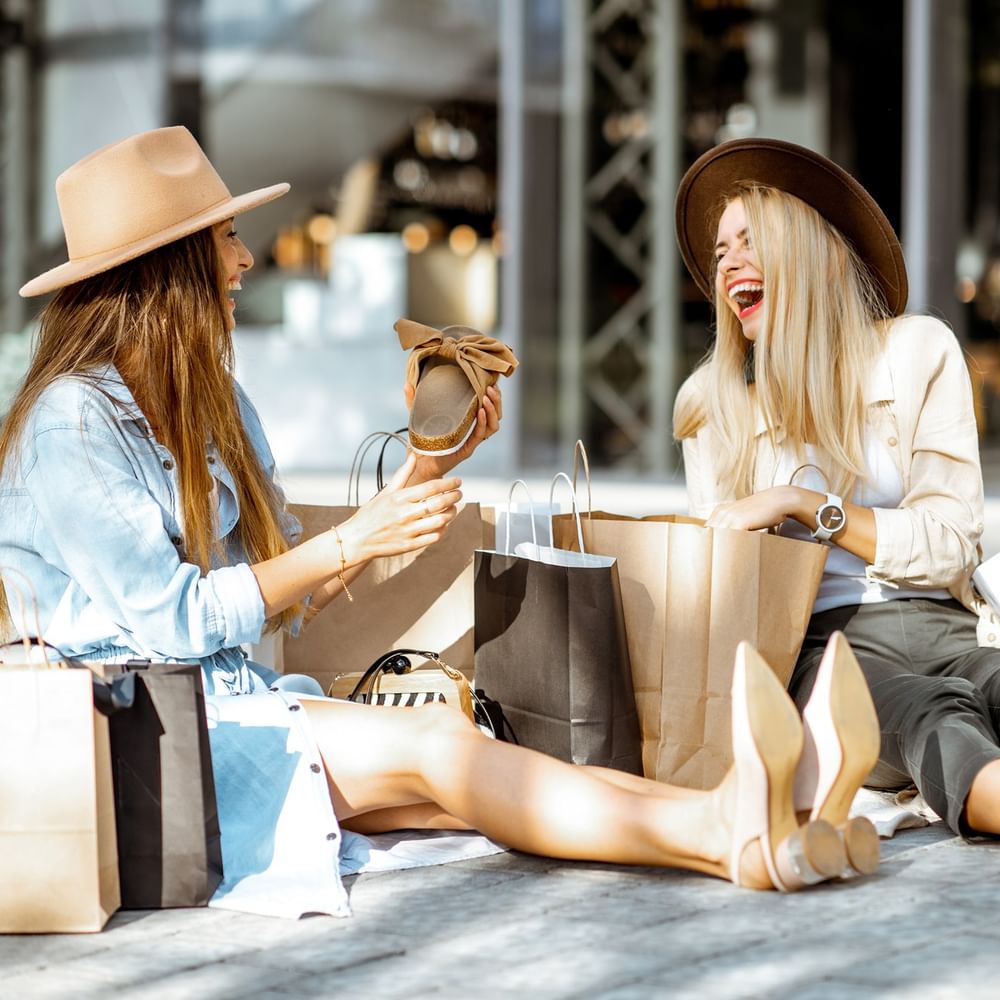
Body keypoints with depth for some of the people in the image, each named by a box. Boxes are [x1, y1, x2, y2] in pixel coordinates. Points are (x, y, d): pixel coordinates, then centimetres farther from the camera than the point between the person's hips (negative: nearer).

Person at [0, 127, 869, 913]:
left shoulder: (210, 402, 16)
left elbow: (289, 595, 12)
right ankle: (728, 840, -39)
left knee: (457, 787, -18)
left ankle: (735, 824, -37)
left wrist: (424, 469, 6)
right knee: (437, 743, -26)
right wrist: (351, 542, -16)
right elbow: (171, 618, -17)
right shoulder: (72, 419, -12)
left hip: (232, 704, 8)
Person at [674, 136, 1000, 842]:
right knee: (934, 714, -38)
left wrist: (802, 504, -6)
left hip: (935, 628, 2)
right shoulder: (711, 403, 15)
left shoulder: (918, 350, 10)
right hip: (813, 643, -1)